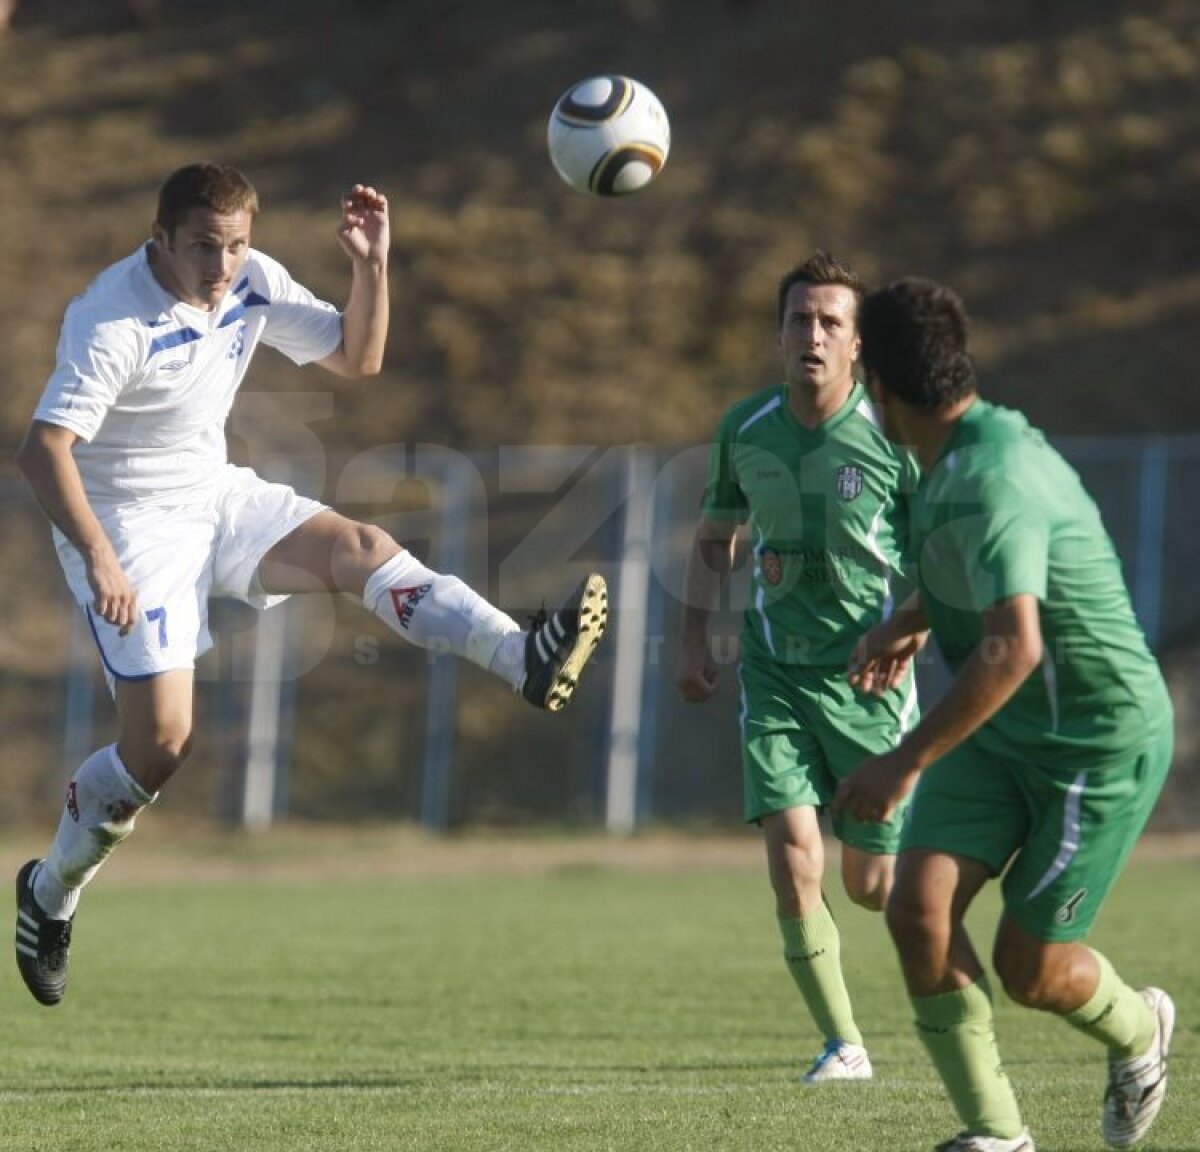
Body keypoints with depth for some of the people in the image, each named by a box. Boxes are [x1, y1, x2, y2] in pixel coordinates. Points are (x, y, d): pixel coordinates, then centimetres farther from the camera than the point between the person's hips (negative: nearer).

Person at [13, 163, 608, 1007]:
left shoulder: (252, 284, -4)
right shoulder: (112, 323, -25)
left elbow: (356, 358, 5)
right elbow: (44, 449, -31)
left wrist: (372, 265, -12)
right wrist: (99, 560, -41)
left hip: (215, 495, 6)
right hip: (130, 525, -6)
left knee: (356, 546, -20)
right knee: (161, 741, -11)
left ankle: (524, 658, -35)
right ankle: (52, 891, 10)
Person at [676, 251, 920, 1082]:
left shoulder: (892, 437, -11)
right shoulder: (745, 429, 1)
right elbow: (715, 536, 17)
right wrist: (696, 635, 7)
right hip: (775, 670, 3)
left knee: (872, 886, 3)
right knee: (792, 853, -14)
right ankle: (843, 1044, -1)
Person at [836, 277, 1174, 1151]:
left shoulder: (990, 481, -29)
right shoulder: (955, 459, 3)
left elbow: (1012, 648, -40)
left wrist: (907, 761, -38)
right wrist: (914, 620, 17)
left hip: (1101, 741, -9)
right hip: (1002, 732, 9)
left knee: (1029, 968, -1)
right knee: (919, 909, -9)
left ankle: (1137, 1032, 33)